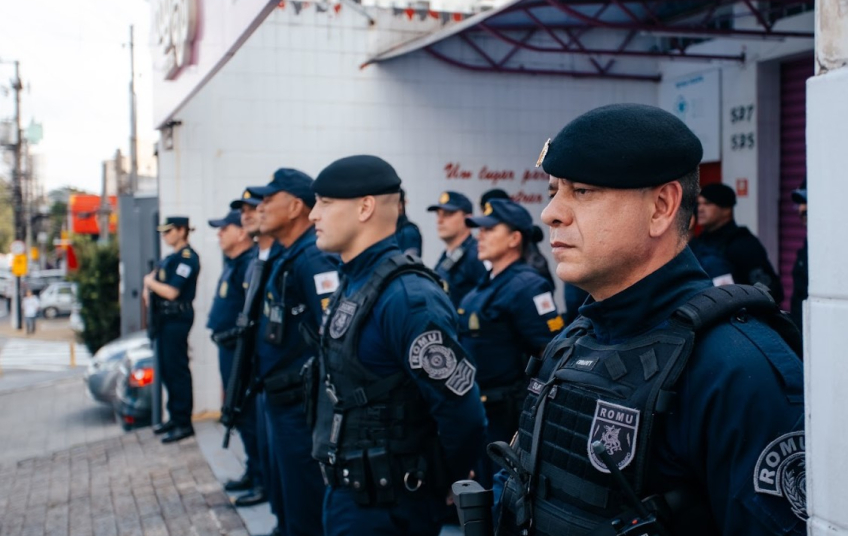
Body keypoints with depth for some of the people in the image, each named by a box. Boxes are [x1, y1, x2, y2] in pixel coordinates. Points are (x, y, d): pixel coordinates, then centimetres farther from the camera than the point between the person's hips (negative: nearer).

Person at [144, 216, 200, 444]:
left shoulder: (187, 258, -14)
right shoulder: (172, 258, 15)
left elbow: (171, 292, -21)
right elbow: (155, 275, 30)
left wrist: (150, 282, -5)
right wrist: (148, 287, 7)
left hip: (177, 318, -10)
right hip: (164, 317, 10)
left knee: (177, 369, -7)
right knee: (166, 369, 14)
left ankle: (183, 423, -2)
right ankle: (174, 417, 24)